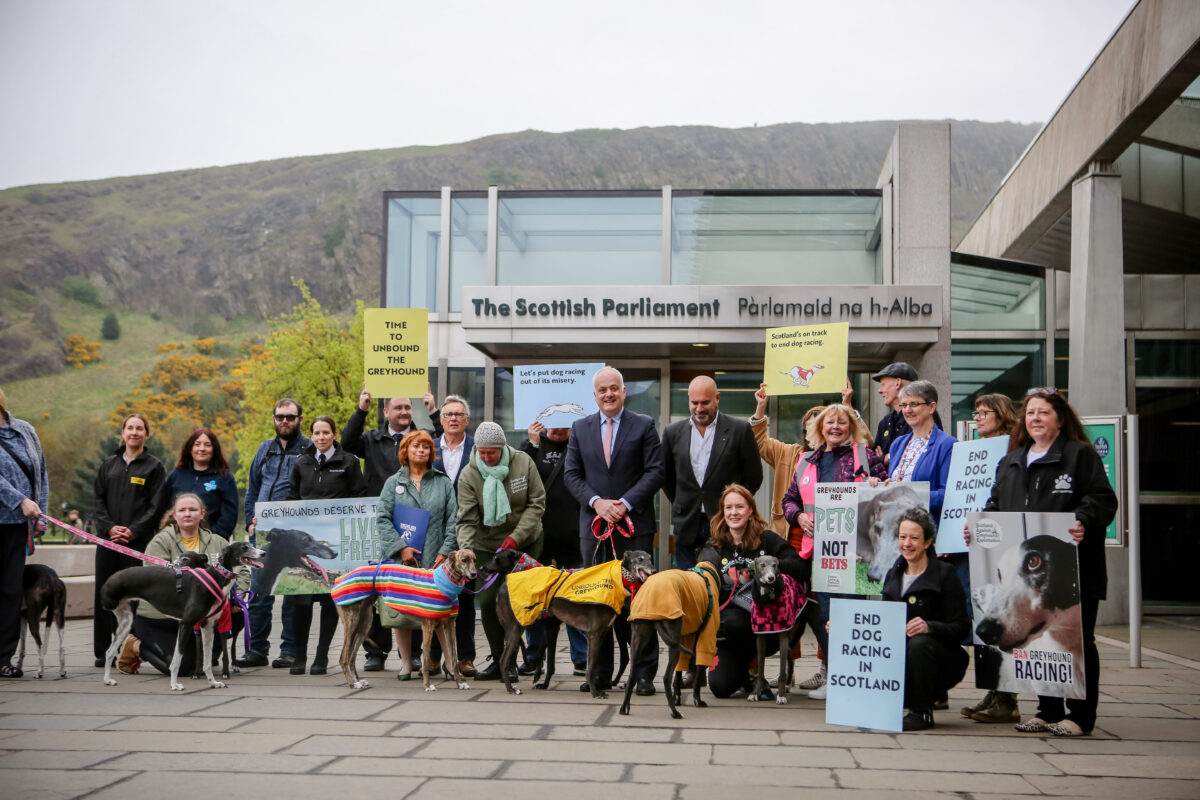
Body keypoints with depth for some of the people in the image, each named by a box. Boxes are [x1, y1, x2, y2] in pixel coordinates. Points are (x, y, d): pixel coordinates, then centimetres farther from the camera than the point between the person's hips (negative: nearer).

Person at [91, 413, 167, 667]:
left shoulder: (154, 467, 5)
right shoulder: (109, 465, 16)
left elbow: (156, 505, -2)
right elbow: (97, 499, 11)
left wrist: (133, 531, -12)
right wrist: (109, 527, -6)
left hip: (139, 541, -4)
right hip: (108, 539, 4)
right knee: (105, 594, 4)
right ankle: (103, 651, 11)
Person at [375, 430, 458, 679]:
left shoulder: (443, 482, 10)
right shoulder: (394, 482, 9)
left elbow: (453, 519, 6)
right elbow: (382, 519, 2)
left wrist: (445, 551, -6)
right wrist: (401, 547, -9)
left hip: (434, 559, 0)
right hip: (400, 558, 0)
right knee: (400, 611, 1)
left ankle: (449, 661, 6)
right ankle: (406, 663, 12)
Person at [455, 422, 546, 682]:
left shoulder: (523, 463, -11)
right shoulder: (469, 475, -12)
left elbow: (537, 504, -9)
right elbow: (467, 519, -15)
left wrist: (516, 536, -19)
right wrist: (466, 551, -30)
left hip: (525, 542, -1)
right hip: (487, 546, 1)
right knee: (487, 602, -5)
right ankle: (498, 660, 11)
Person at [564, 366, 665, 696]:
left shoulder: (644, 426, 4)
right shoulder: (580, 428, 12)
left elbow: (655, 471, -3)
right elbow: (572, 474, 8)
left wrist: (626, 503, -13)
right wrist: (597, 502, -8)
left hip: (634, 525, -3)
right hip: (594, 526, 3)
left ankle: (643, 673, 1)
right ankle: (600, 673, 11)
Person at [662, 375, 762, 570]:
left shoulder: (739, 430, -1)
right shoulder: (673, 432, 8)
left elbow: (754, 476, 4)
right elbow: (666, 476, 17)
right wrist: (680, 505, 13)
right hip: (687, 525, 3)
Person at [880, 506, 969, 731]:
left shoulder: (944, 573, -7)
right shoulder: (893, 575, 11)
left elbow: (962, 626, -12)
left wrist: (929, 627, -31)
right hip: (900, 653, 5)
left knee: (919, 642, -36)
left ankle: (921, 712, -15)